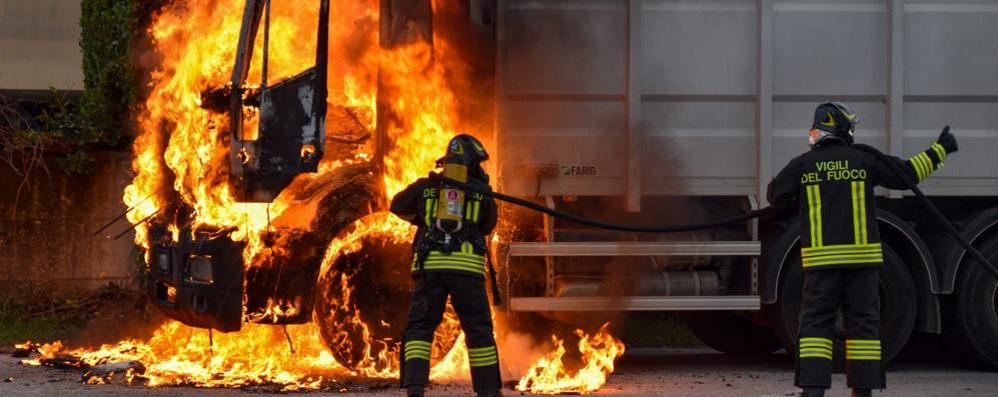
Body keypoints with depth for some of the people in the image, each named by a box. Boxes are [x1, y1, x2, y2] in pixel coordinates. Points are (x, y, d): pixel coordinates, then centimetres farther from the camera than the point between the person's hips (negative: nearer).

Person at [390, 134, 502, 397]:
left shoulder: (426, 186, 13)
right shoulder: (481, 192, 10)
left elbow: (398, 206, 27)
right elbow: (487, 226, 22)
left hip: (430, 265, 1)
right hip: (467, 266, -1)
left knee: (419, 326, 4)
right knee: (479, 330, 10)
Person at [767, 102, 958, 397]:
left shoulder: (803, 165, 1)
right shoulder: (864, 161, 1)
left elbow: (775, 196, 12)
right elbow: (907, 174, 7)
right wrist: (939, 150, 18)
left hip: (821, 259, 0)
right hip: (861, 256, 0)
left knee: (816, 322, 1)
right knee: (863, 322, 7)